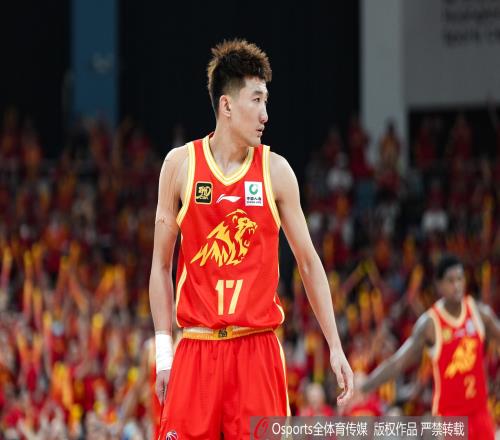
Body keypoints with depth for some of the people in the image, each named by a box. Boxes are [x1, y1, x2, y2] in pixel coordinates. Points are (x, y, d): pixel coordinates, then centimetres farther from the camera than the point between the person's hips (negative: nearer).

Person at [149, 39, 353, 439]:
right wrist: (163, 350, 1)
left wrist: (336, 347, 4)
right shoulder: (181, 165, 3)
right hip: (196, 347, 0)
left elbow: (308, 261, 8)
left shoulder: (275, 170, 3)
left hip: (257, 347, 0)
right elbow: (161, 263, 8)